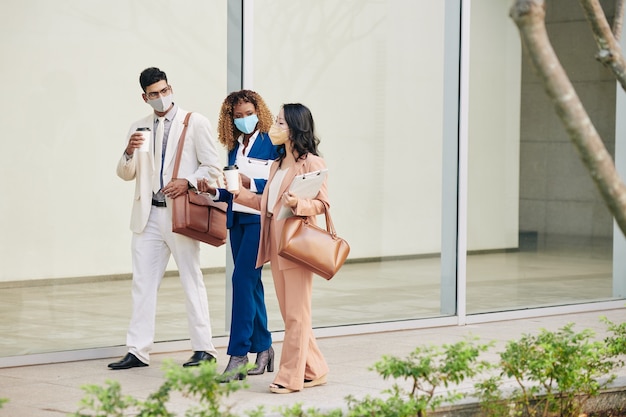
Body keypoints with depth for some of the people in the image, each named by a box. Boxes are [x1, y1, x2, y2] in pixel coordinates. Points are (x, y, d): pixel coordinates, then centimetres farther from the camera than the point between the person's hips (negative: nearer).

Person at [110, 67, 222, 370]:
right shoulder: (138, 128, 13)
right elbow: (126, 174, 11)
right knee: (142, 282, 3)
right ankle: (138, 351, 6)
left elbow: (213, 168, -1)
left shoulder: (195, 123, 0)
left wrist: (187, 182, -17)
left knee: (192, 281, 1)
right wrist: (129, 152, -9)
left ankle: (204, 349, 7)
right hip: (148, 216, 4)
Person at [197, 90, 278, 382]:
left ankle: (238, 354, -13)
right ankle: (263, 349, 19)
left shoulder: (271, 143, -6)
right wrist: (214, 191, -2)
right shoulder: (234, 147, 15)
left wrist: (250, 183, -22)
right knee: (249, 284, 10)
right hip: (237, 219, 7)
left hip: (260, 218, -7)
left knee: (243, 279, -14)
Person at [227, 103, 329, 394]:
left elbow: (322, 203, -11)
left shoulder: (311, 163, -7)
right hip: (275, 245, 9)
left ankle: (290, 377, -2)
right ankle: (314, 370, 19)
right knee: (290, 313, 10)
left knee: (296, 314, -4)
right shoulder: (277, 165, 19)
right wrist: (240, 193, 14)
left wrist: (298, 203, -28)